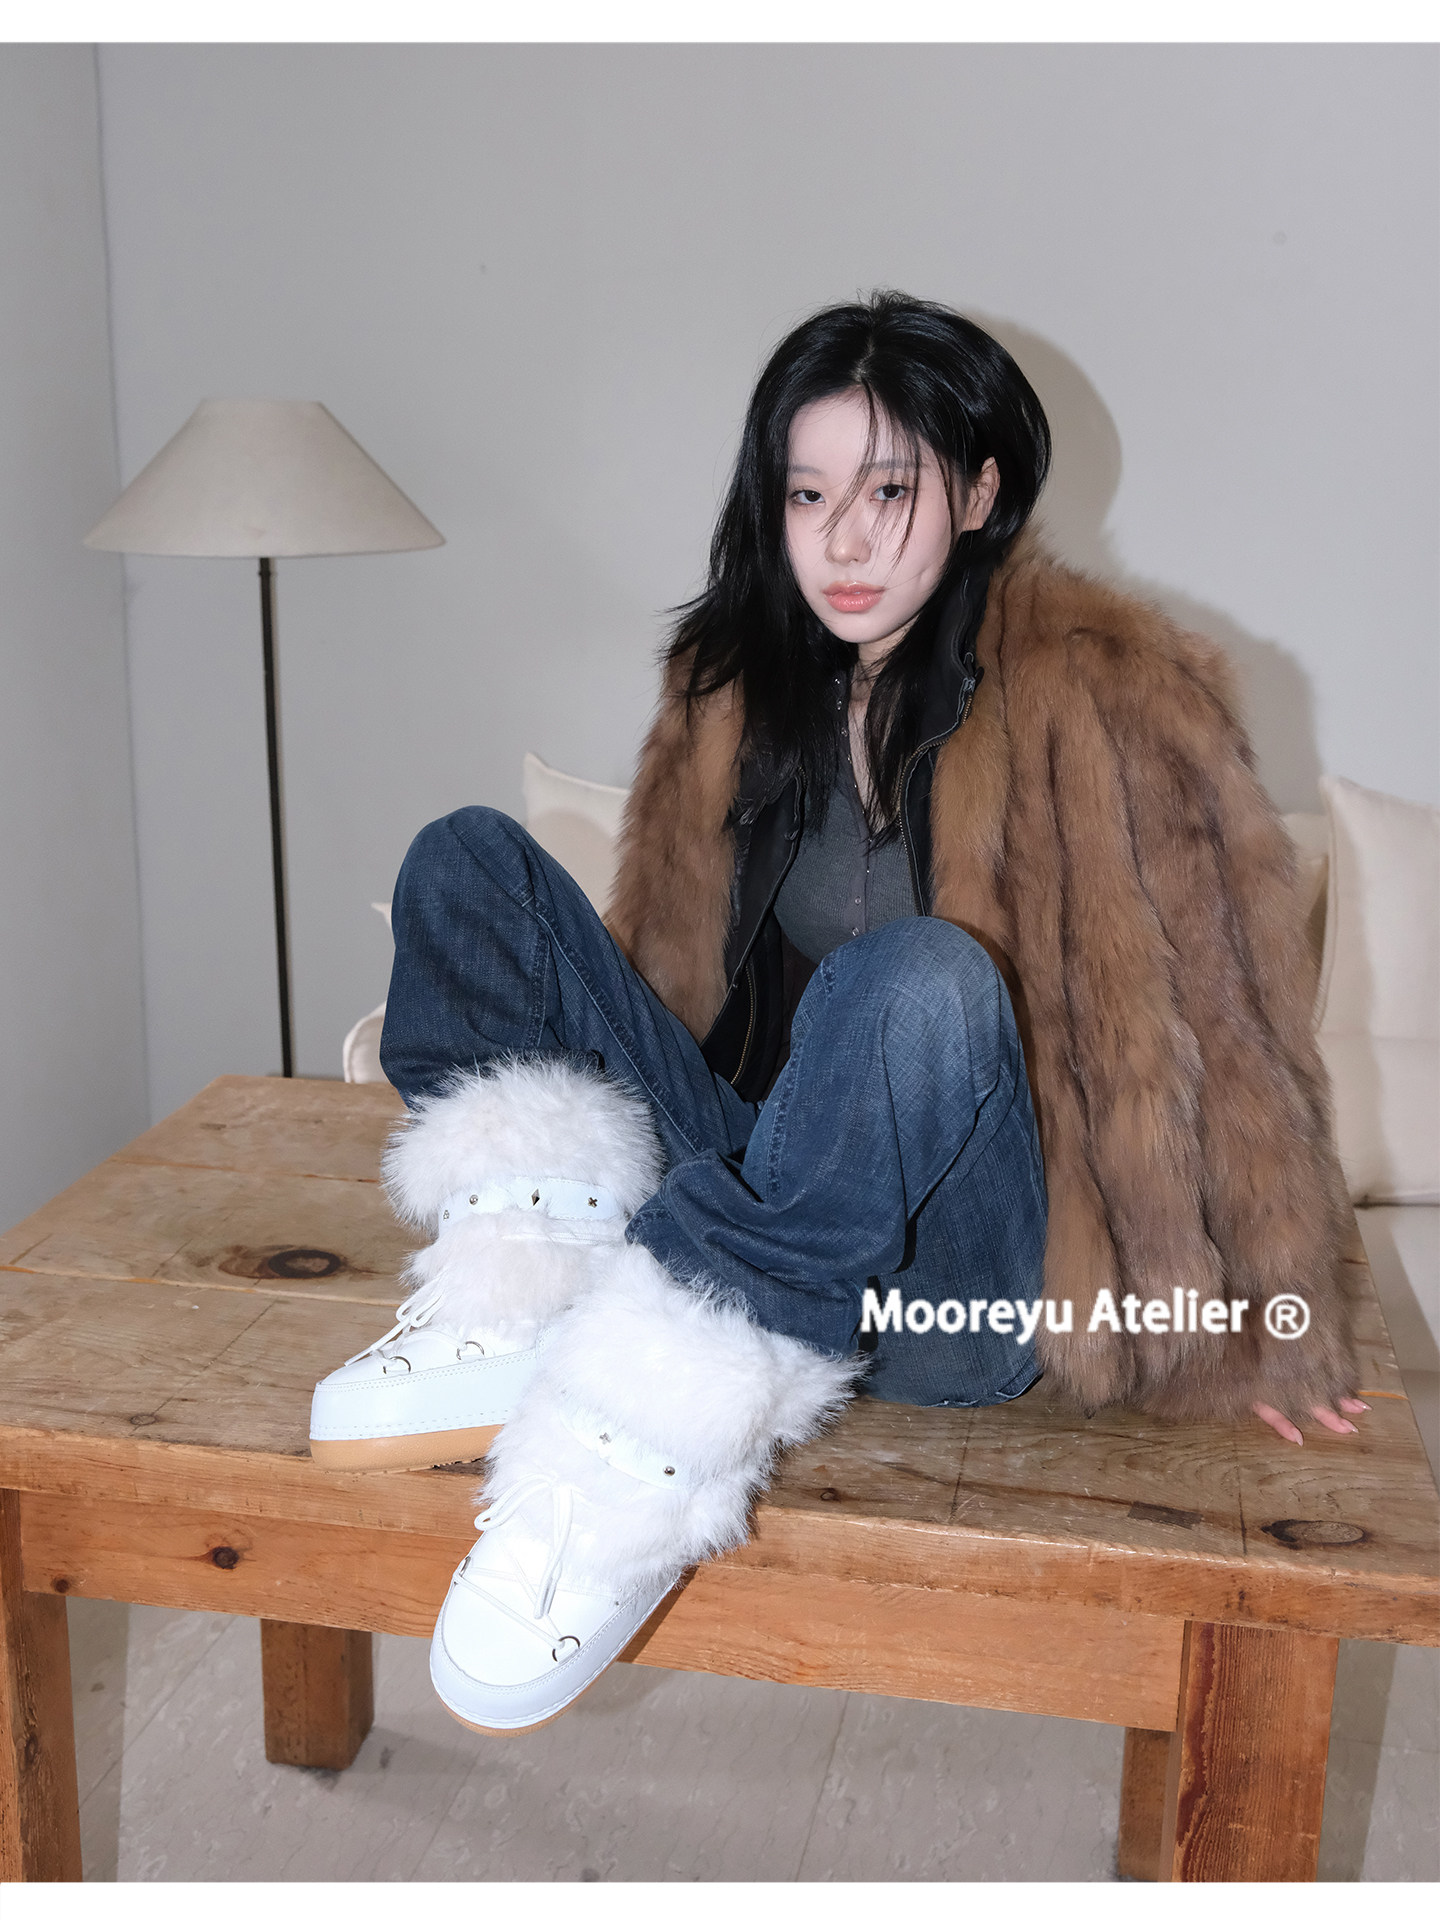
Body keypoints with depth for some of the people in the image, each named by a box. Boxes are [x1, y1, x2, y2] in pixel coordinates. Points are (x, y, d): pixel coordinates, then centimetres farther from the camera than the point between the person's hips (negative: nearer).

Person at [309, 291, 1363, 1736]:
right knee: (468, 862, -3)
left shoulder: (1108, 695, -8)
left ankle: (648, 1454, -35)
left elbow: (1215, 1025, -6)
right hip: (769, 1201, 6)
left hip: (966, 1291, -5)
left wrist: (1263, 1332, -3)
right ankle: (530, 1289, -23)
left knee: (918, 981, -37)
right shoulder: (733, 684, 8)